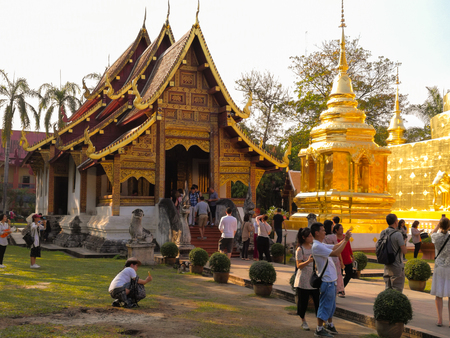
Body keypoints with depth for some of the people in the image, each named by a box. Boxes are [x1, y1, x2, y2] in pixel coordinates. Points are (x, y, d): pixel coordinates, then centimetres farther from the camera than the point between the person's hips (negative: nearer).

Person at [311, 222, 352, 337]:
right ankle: (319, 329, 5)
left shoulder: (321, 245, 13)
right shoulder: (317, 246, -21)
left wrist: (345, 239, 3)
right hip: (326, 281, -10)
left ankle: (330, 325, 33)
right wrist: (345, 241, -20)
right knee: (325, 305, -3)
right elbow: (335, 253, -26)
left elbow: (335, 247, 16)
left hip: (331, 279, 10)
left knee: (331, 305, 20)